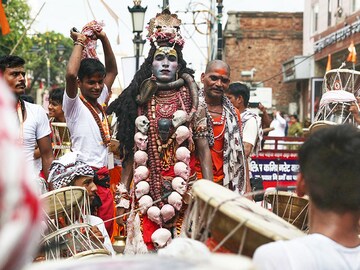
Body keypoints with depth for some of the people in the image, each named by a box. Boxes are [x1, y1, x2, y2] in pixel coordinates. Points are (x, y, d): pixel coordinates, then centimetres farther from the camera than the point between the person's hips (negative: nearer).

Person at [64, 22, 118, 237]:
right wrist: (80, 43, -10)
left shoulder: (100, 101, 14)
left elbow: (112, 71, 22)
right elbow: (70, 74, -24)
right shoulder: (74, 105, -5)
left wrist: (104, 39, 12)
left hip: (103, 177, 7)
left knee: (106, 229, 9)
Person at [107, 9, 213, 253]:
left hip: (184, 191, -1)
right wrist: (123, 197, 6)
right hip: (147, 191, 1)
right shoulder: (139, 102, 8)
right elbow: (131, 153, 10)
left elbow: (204, 150, 2)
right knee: (145, 249, 0)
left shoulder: (191, 100, 4)